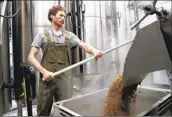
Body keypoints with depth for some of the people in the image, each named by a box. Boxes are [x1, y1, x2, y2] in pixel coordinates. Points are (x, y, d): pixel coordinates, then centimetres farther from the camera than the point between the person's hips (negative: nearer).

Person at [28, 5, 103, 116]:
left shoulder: (69, 35, 10)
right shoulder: (43, 34, 3)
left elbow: (84, 46, -3)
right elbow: (31, 57, -1)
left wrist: (95, 51, -25)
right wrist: (44, 71, -15)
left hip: (64, 80, 2)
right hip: (47, 79, -2)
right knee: (43, 112, 7)